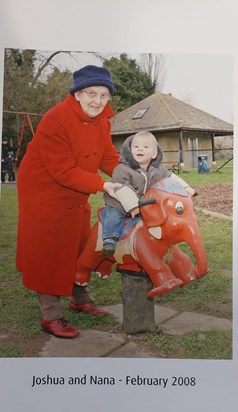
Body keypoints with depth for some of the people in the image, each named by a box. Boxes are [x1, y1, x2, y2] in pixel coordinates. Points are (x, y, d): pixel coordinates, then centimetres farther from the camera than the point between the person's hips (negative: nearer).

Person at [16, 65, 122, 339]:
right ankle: (50, 317, 13)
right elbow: (63, 171, -30)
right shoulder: (55, 121, -27)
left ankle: (80, 299, 38)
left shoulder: (101, 119, -3)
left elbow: (108, 156, -3)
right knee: (48, 253, -1)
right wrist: (102, 185, -35)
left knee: (80, 246, 18)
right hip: (44, 191, -8)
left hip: (75, 195, 8)